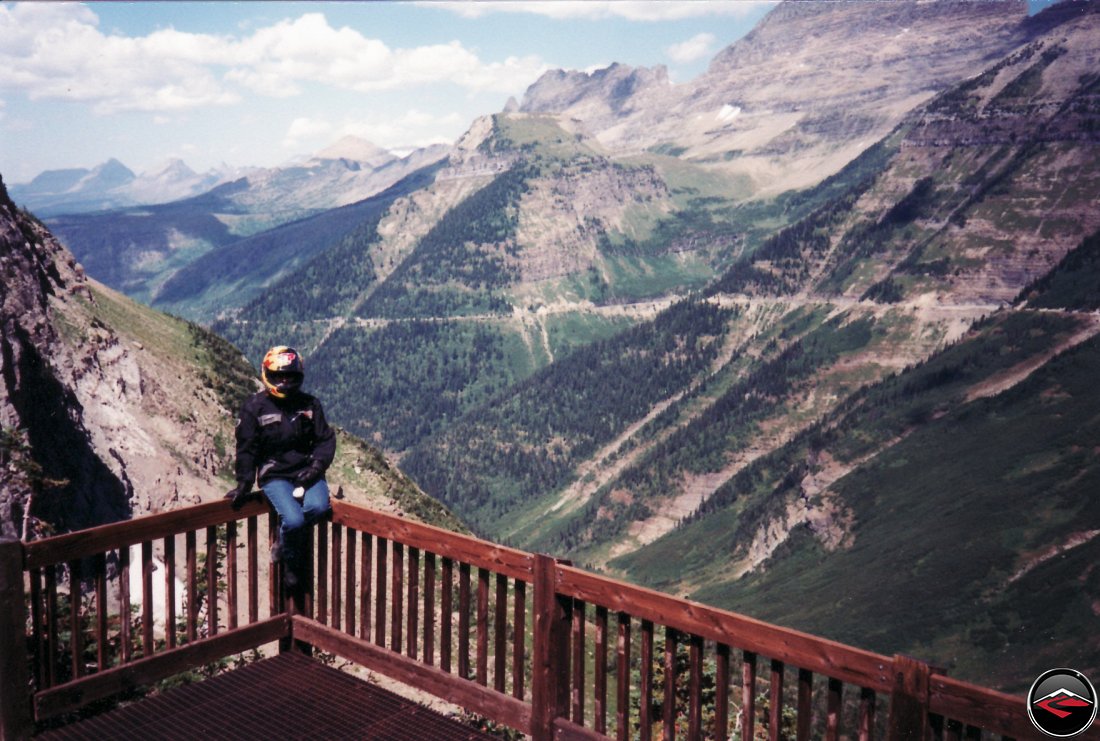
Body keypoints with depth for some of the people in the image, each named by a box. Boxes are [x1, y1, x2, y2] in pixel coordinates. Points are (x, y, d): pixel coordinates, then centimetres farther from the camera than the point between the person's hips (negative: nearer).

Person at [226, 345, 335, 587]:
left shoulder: (309, 404, 7)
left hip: (306, 471, 3)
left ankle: (283, 547, 1)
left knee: (317, 507, -28)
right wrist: (244, 483, -4)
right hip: (274, 475, -3)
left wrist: (317, 465, -10)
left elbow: (325, 439, 8)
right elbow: (246, 447, 0)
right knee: (293, 520, -27)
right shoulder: (254, 406, -1)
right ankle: (291, 560, 7)